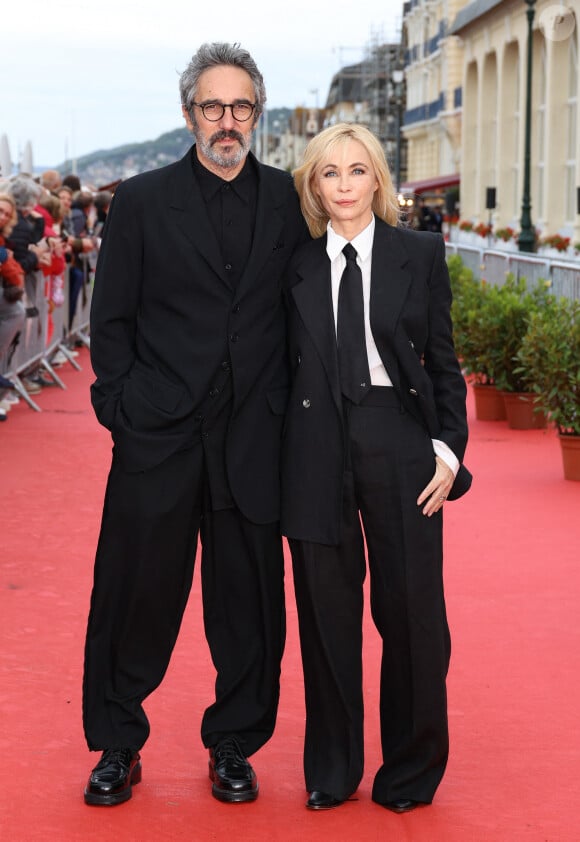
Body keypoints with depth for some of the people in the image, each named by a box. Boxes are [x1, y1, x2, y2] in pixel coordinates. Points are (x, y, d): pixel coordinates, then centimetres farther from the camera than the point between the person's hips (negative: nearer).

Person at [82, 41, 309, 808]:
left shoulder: (288, 200, 7)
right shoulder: (141, 201, 3)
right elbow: (111, 320, 4)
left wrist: (291, 408, 2)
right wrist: (122, 408, -3)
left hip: (253, 438, 1)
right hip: (158, 436, -1)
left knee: (249, 602, 7)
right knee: (137, 595, 5)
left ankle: (234, 747, 24)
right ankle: (118, 746, 22)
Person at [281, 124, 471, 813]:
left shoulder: (420, 254, 3)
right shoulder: (298, 266, 7)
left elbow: (442, 361, 4)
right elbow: (291, 364, 9)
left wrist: (449, 448, -4)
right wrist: (287, 451, 3)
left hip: (399, 444, -1)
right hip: (319, 447, 1)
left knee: (411, 609, 2)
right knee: (326, 611, 7)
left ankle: (411, 770, 21)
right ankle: (332, 770, 23)